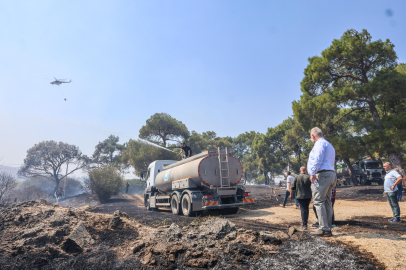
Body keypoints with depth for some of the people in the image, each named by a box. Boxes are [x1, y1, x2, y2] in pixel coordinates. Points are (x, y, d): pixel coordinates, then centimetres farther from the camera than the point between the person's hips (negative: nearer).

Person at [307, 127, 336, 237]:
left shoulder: (320, 143, -4)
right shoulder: (329, 145, 28)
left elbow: (318, 158, -19)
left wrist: (312, 172, -23)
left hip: (322, 174, -10)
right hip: (331, 174, 10)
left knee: (318, 201, -10)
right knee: (327, 203, 10)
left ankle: (323, 229, -11)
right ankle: (328, 229, 13)